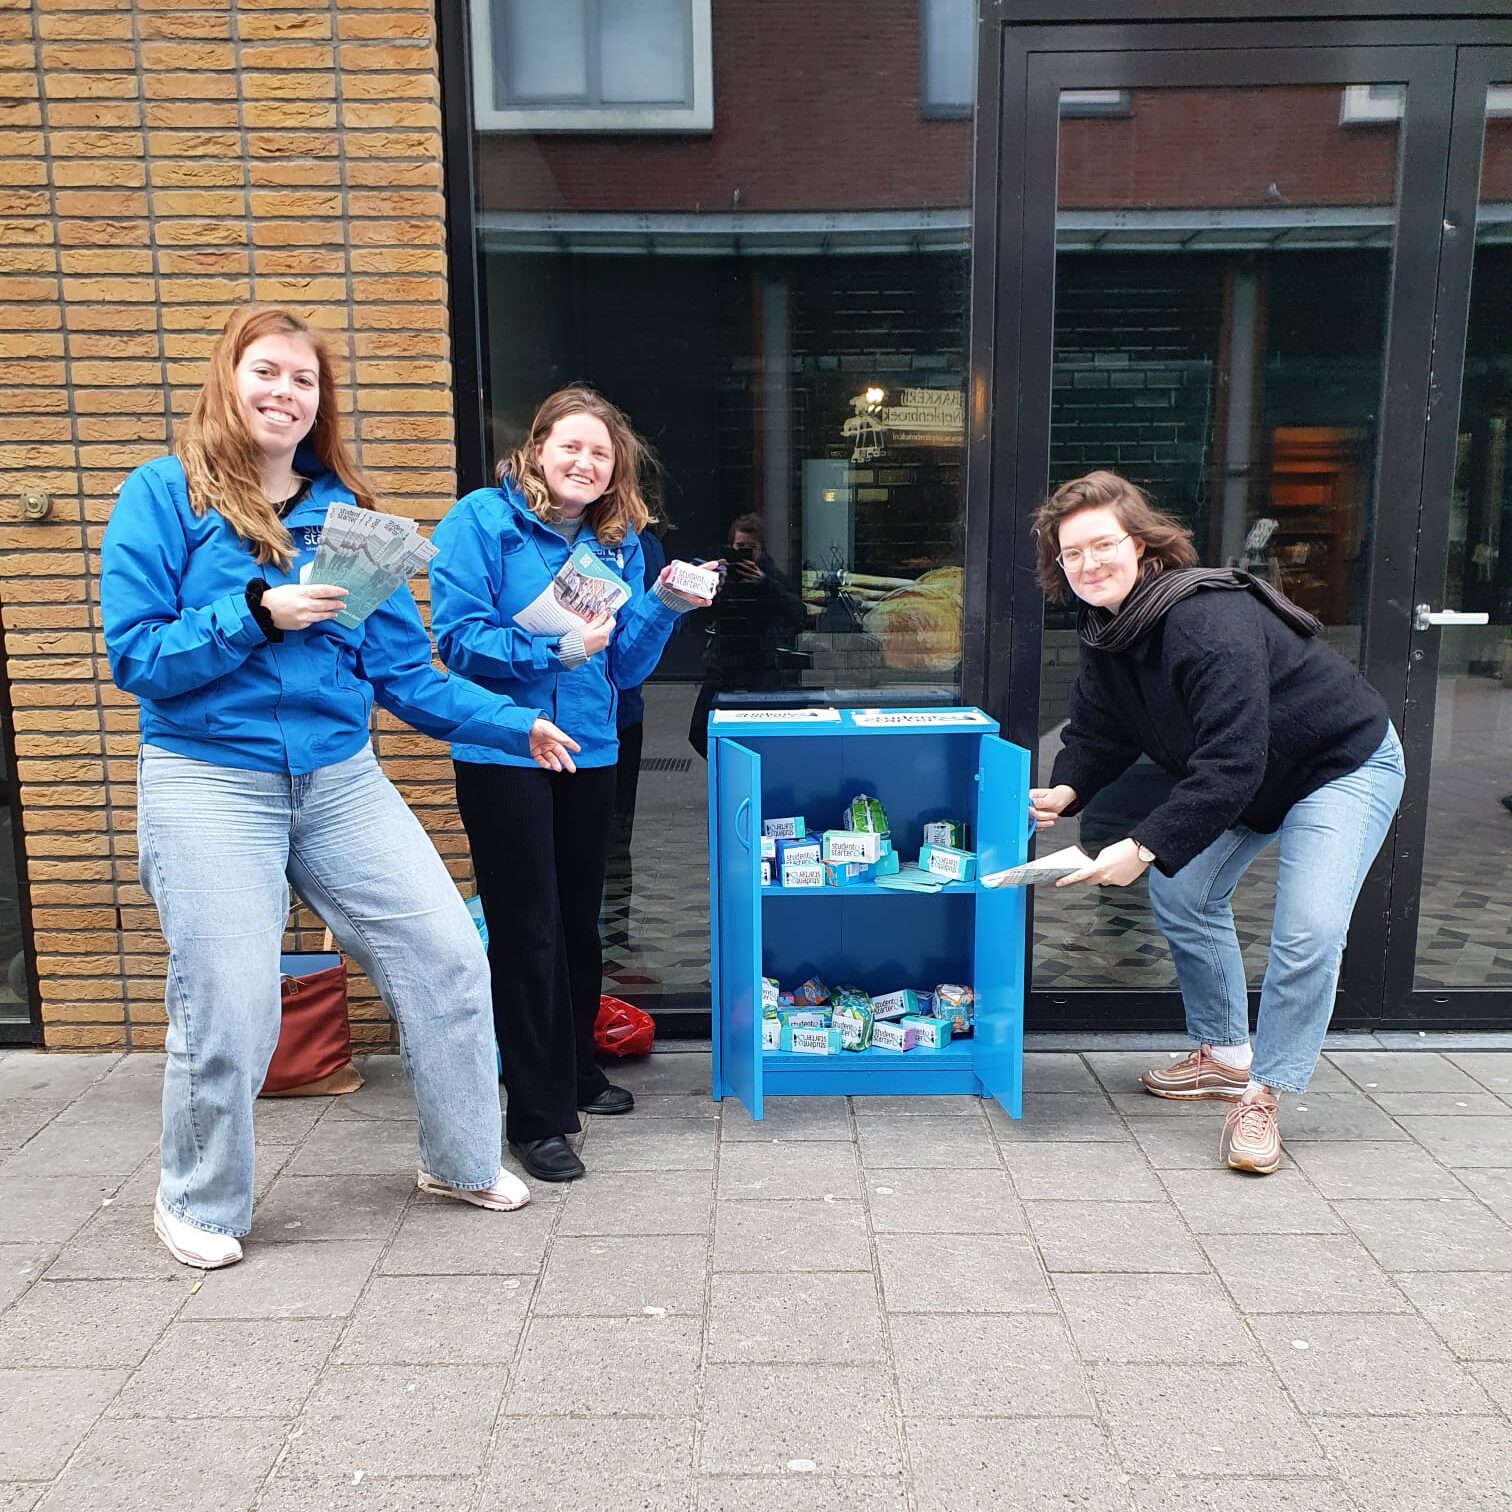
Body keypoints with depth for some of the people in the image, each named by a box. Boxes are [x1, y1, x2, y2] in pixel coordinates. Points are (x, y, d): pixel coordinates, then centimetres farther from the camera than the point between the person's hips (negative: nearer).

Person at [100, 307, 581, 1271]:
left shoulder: (347, 509, 8)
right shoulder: (164, 494, -1)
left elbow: (403, 672, 6)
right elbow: (136, 656, -8)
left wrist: (515, 724, -1)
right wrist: (257, 614, -19)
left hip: (342, 781, 4)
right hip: (210, 784, -4)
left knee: (450, 958, 2)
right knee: (229, 1011, -1)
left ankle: (463, 1162, 25)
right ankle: (198, 1204, 28)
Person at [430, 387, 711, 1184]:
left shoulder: (619, 541, 6)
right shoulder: (480, 520, -9)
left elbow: (625, 667, 5)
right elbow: (459, 638, -17)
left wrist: (663, 606, -11)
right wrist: (554, 652, -28)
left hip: (589, 753, 6)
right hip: (503, 754, -5)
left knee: (579, 921, 17)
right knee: (527, 931, -1)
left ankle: (575, 1070, 38)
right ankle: (537, 1115, 11)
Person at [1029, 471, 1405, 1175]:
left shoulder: (1209, 621, -36)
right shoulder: (1105, 628, -8)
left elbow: (1231, 763, -39)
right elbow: (1097, 730, -3)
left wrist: (1146, 847, -41)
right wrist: (1064, 789, -23)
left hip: (1345, 765, -8)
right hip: (1246, 780, 9)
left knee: (1308, 930, -19)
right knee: (1181, 893, 7)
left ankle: (1261, 1096, -4)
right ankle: (1225, 1055, 24)